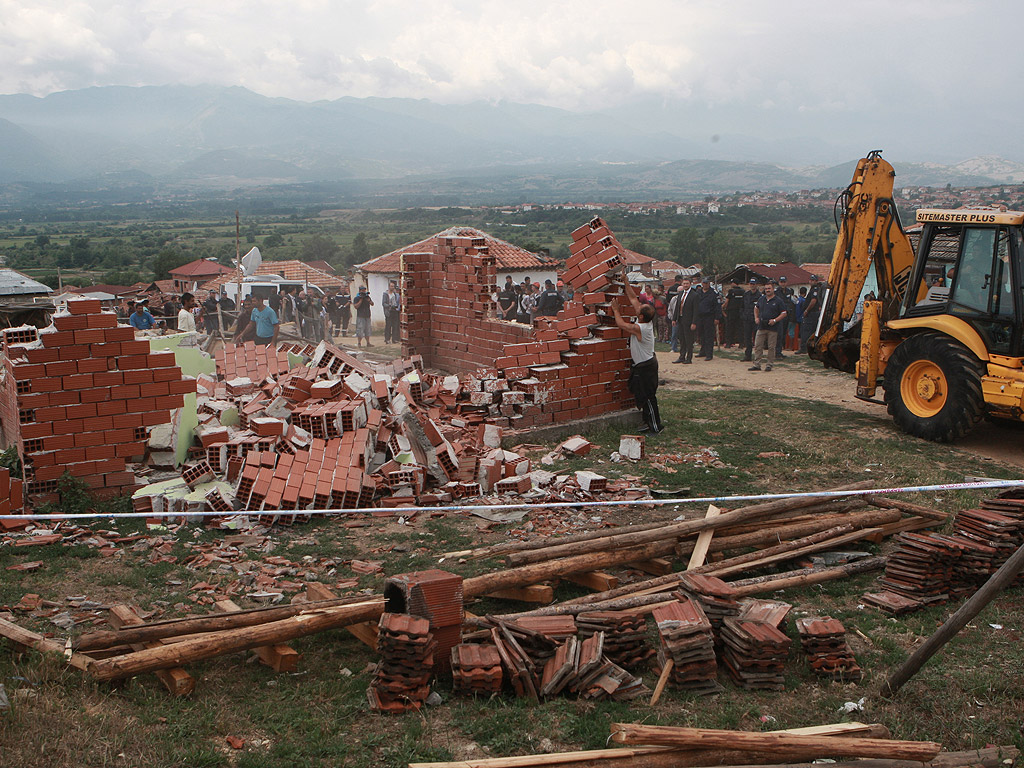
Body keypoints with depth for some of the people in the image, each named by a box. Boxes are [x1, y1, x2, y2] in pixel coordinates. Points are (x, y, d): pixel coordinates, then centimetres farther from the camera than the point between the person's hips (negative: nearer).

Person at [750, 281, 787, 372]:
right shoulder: (761, 299, 12)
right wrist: (756, 318, 13)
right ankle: (757, 364, 5)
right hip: (761, 327, 4)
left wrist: (775, 320, -15)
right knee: (757, 346, 1)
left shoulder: (778, 300, -3)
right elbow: (756, 308, 29)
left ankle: (769, 365, 9)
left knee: (771, 347, 1)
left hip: (773, 328, -4)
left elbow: (784, 313, -4)